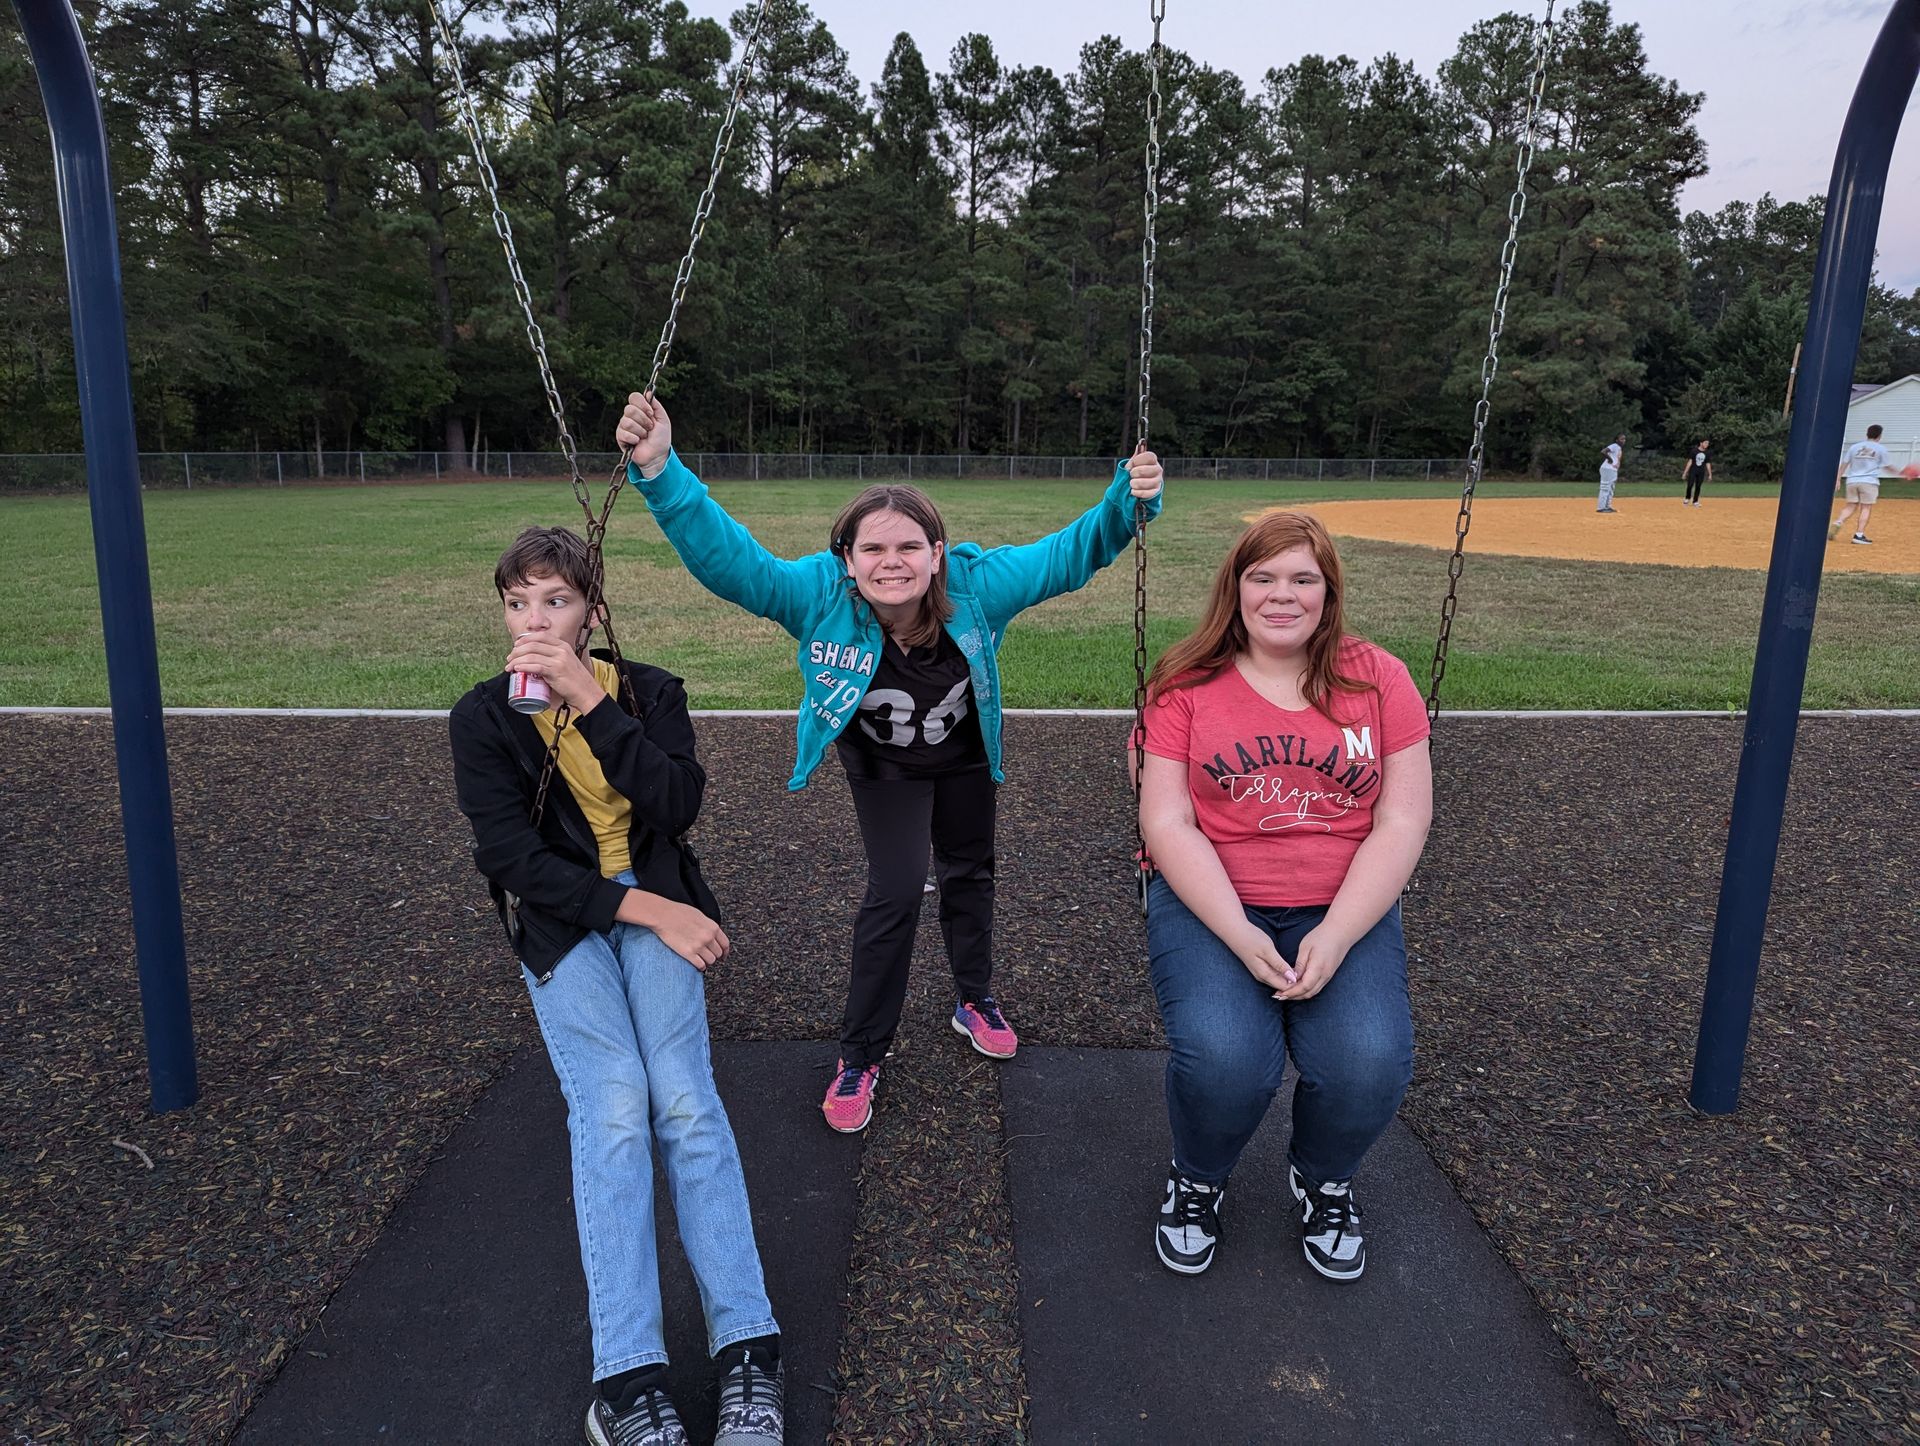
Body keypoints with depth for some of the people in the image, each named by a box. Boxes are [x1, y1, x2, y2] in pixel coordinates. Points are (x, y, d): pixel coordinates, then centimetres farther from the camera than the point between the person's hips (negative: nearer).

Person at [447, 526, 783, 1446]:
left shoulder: (649, 691, 2)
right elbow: (512, 856, -9)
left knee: (683, 1096, -21)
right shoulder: (480, 720, -1)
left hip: (659, 902, 1)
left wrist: (590, 701, -19)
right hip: (558, 919, 0)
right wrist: (647, 909, -17)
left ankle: (748, 1348, -16)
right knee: (612, 1104, -23)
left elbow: (678, 805, -14)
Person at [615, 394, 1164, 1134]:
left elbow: (1069, 553, -26)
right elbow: (726, 555, -44)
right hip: (883, 767, -2)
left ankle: (975, 1000, 46)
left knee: (969, 873, 19)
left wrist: (1128, 500, -43)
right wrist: (660, 472, -58)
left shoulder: (976, 584, -33)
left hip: (964, 757, 3)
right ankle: (859, 1055, 8)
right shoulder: (821, 595, -36)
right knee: (895, 891, -11)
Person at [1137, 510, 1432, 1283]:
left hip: (1344, 908, 2)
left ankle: (1324, 1180, 15)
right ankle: (1197, 1180, 11)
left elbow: (1402, 823, -2)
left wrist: (1335, 937, -15)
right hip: (1211, 902, -1)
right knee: (1224, 1058, -27)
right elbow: (1166, 822, -7)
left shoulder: (1378, 678, 3)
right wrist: (1241, 937, -18)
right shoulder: (1186, 683, -1)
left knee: (1369, 1063, -24)